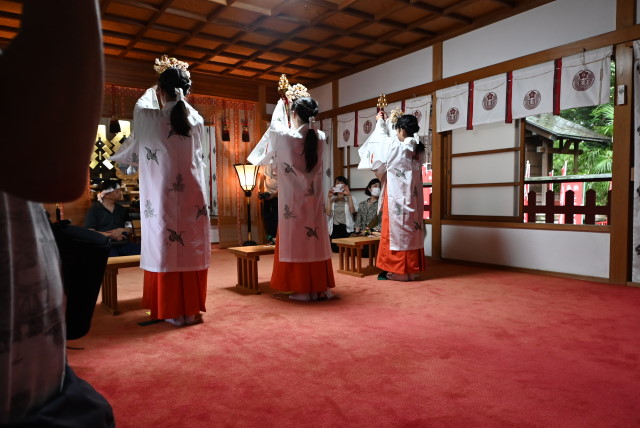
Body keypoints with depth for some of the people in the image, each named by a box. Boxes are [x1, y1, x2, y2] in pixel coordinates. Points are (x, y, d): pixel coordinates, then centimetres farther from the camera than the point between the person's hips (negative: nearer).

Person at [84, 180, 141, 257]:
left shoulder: (122, 209, 21)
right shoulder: (94, 210, 7)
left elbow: (130, 228, 18)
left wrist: (121, 230, -4)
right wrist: (110, 235, -12)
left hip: (123, 244, 5)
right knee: (114, 258, -38)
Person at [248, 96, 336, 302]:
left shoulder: (285, 136, -13)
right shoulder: (320, 137, -2)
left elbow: (275, 124, 10)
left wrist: (279, 106, 30)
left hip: (292, 200, -4)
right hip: (314, 200, 5)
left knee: (294, 241, 3)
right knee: (315, 241, 9)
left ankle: (299, 288, 8)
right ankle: (319, 288, 16)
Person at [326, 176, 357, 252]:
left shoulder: (351, 198, 6)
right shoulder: (332, 199, 10)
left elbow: (352, 211, -15)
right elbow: (328, 213, -6)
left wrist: (349, 195, -18)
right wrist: (329, 198, -9)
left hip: (347, 229, -1)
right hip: (334, 229, 1)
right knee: (335, 250, -7)